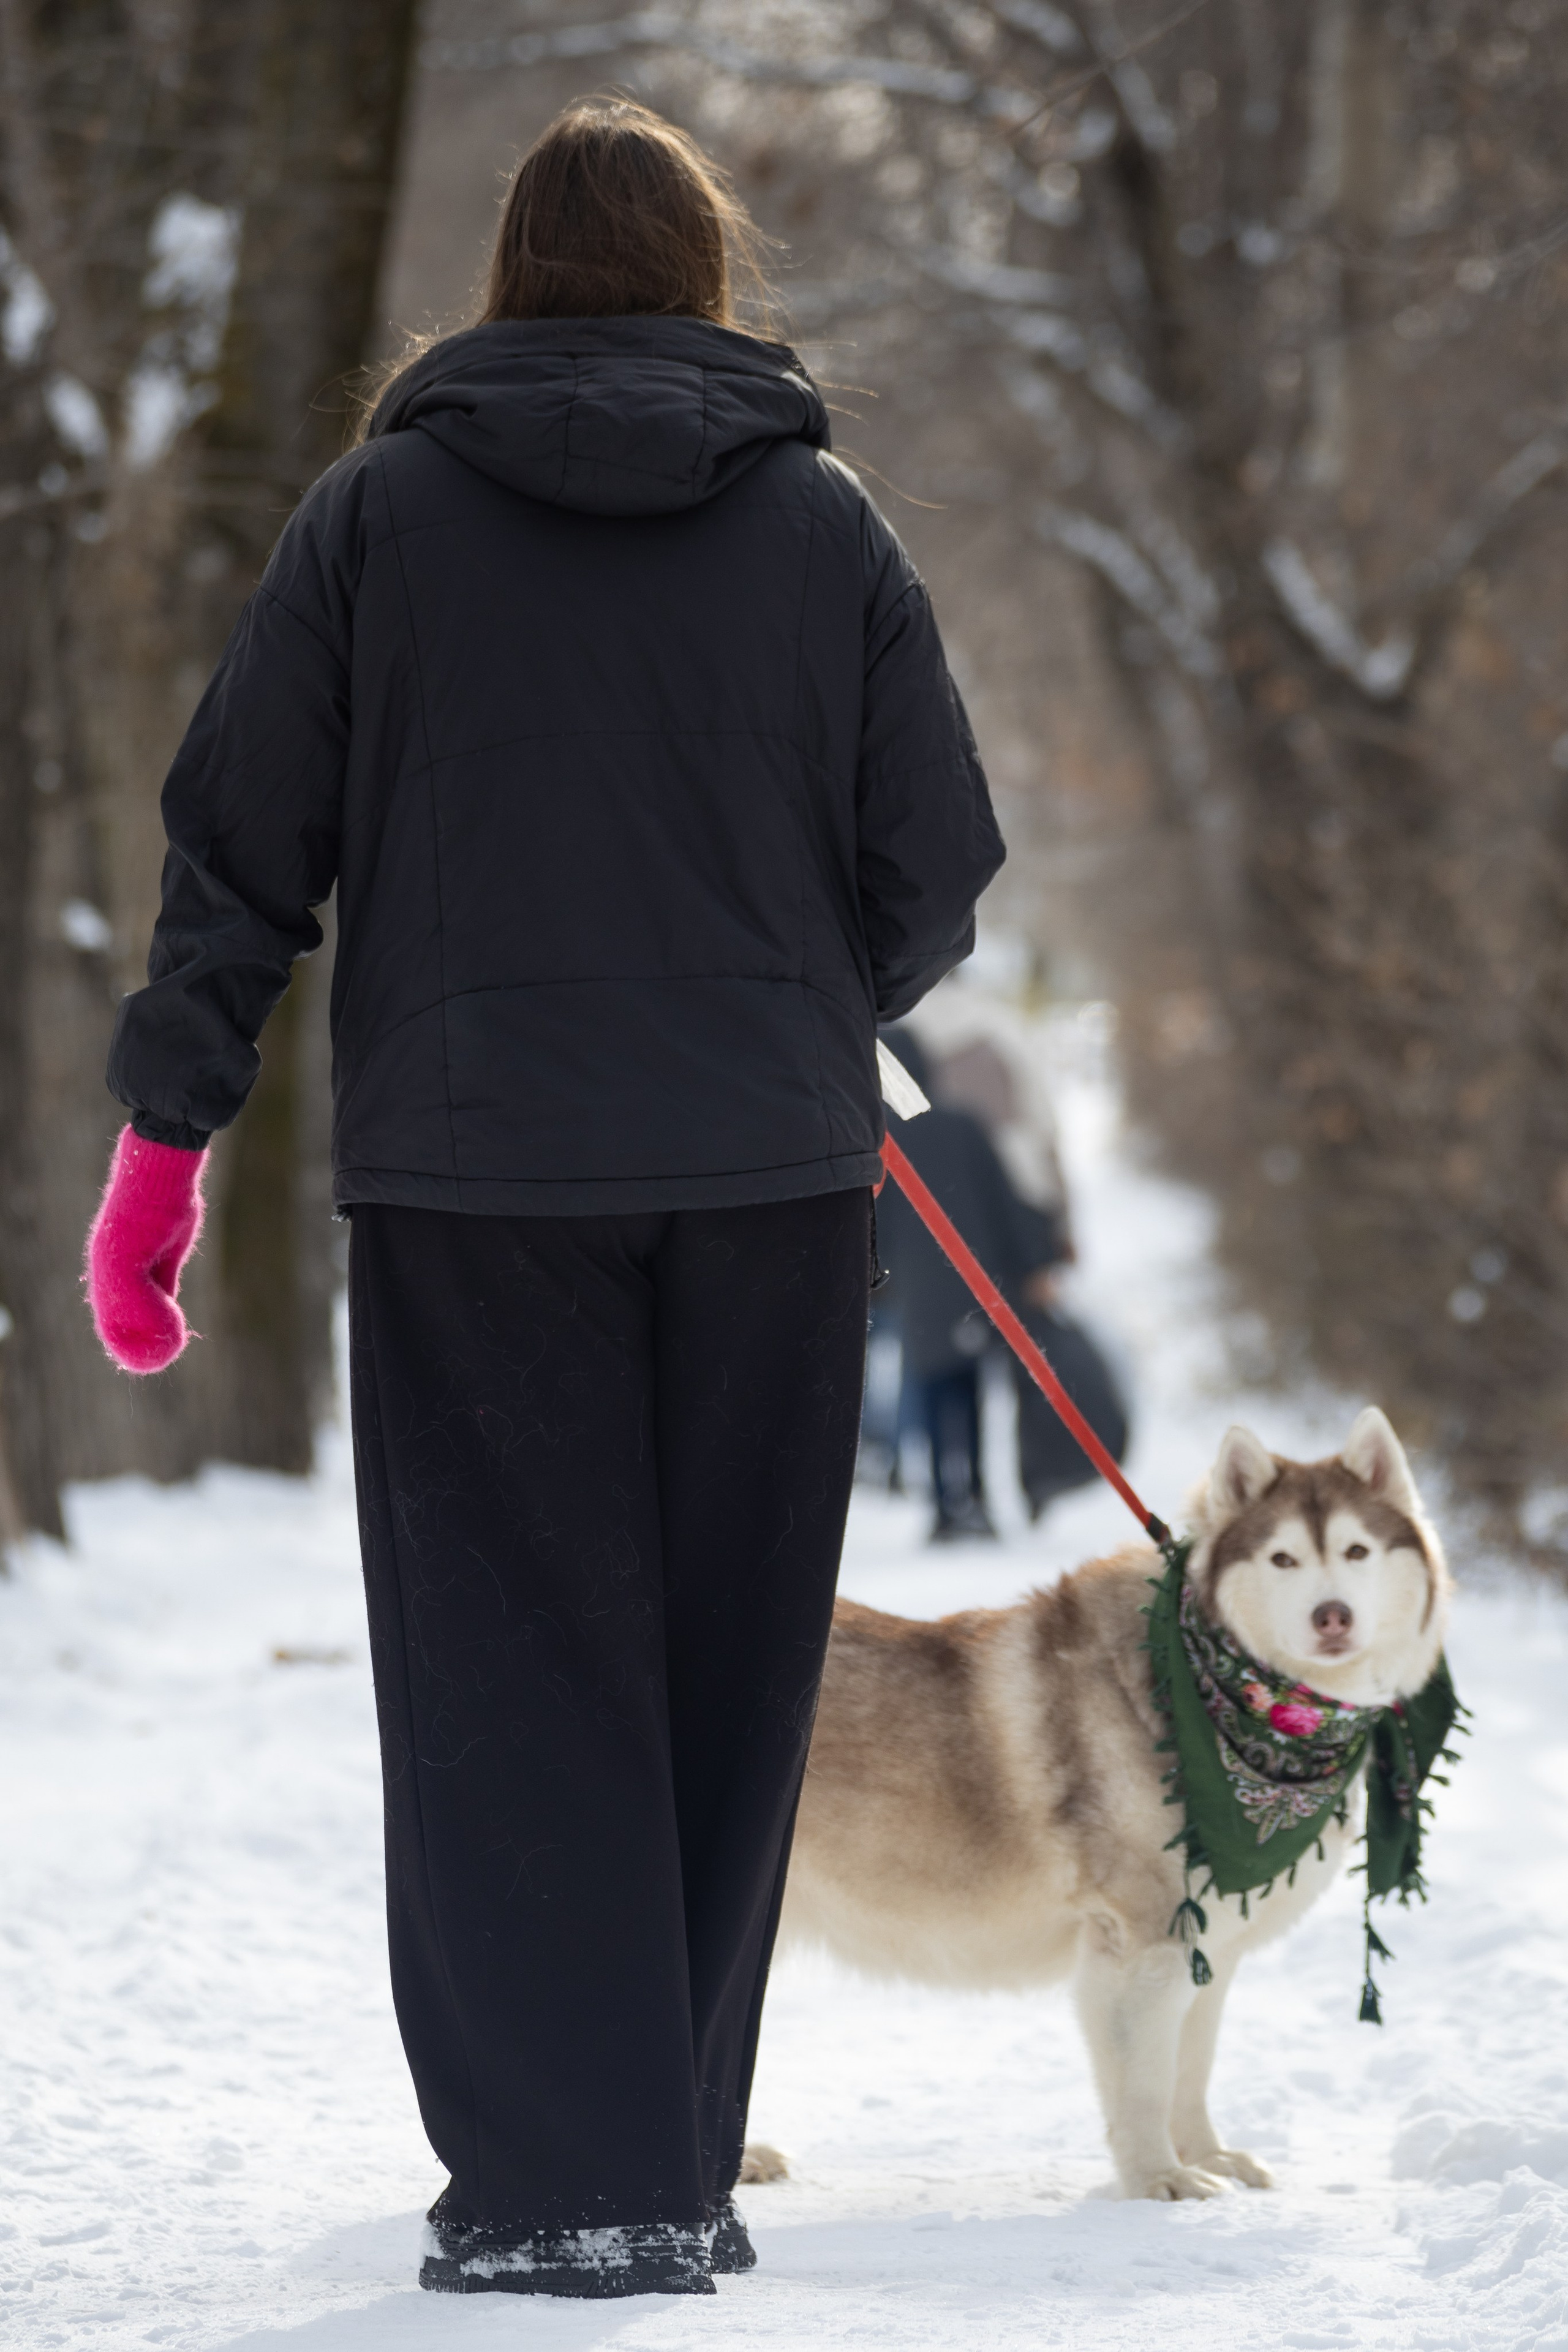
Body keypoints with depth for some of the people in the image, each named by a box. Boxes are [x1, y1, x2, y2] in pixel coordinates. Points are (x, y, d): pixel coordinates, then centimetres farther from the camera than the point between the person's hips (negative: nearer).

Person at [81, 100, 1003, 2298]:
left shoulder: (380, 508, 2)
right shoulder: (826, 520, 4)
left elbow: (244, 840, 1)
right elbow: (934, 878, 6)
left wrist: (168, 1127, 7)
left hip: (471, 1174, -1)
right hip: (775, 1173, 1)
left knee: (512, 1669, 2)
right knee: (723, 1678, 9)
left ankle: (565, 2181, -3)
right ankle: (675, 2174, 13)